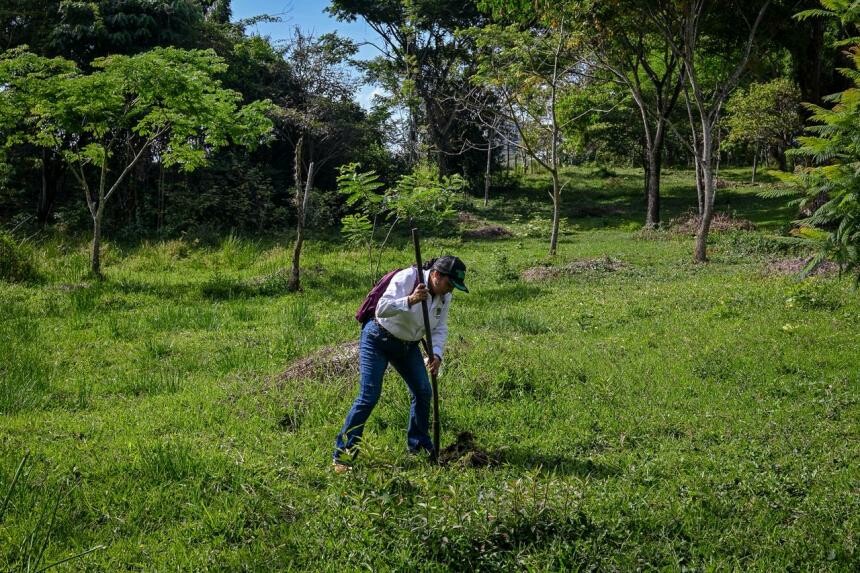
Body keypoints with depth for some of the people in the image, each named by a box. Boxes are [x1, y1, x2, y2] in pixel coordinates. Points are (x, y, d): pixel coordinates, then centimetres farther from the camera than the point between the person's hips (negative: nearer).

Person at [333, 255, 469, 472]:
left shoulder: (445, 296, -4)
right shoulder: (406, 278, -26)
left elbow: (440, 328, 1)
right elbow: (382, 309, -34)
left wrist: (436, 353, -16)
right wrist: (410, 300, -47)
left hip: (408, 345, 7)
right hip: (378, 340, -7)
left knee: (424, 392, 4)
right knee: (369, 396, -13)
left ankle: (418, 444, 25)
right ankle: (342, 453, -7)